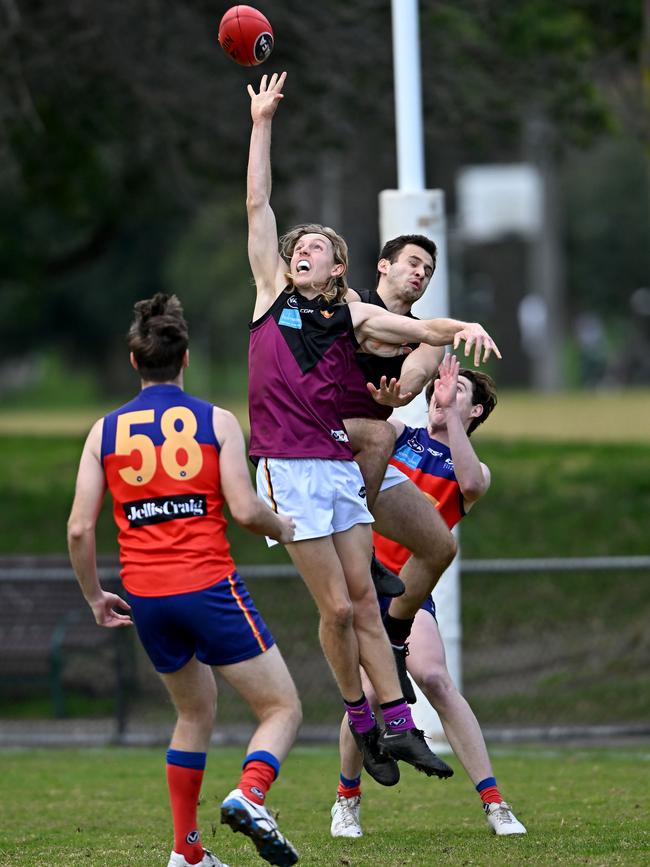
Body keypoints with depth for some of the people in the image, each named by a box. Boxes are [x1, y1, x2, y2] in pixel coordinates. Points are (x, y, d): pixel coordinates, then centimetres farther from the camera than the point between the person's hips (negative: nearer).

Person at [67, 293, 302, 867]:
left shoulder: (105, 431, 7)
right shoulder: (216, 422, 0)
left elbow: (80, 528, 2)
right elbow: (245, 510, -8)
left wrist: (95, 597, 16)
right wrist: (283, 528, 13)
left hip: (145, 597, 4)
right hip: (209, 587, -4)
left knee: (196, 712, 23)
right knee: (282, 709, 2)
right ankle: (251, 795, -27)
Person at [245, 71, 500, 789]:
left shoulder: (354, 318, 9)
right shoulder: (272, 296, 6)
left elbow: (421, 330, -3)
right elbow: (257, 205, 6)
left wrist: (462, 328, -25)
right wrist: (262, 123, 6)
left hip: (339, 465, 2)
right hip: (288, 469, -2)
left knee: (363, 600, 4)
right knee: (337, 606, -4)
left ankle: (398, 727, 6)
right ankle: (361, 724, 10)